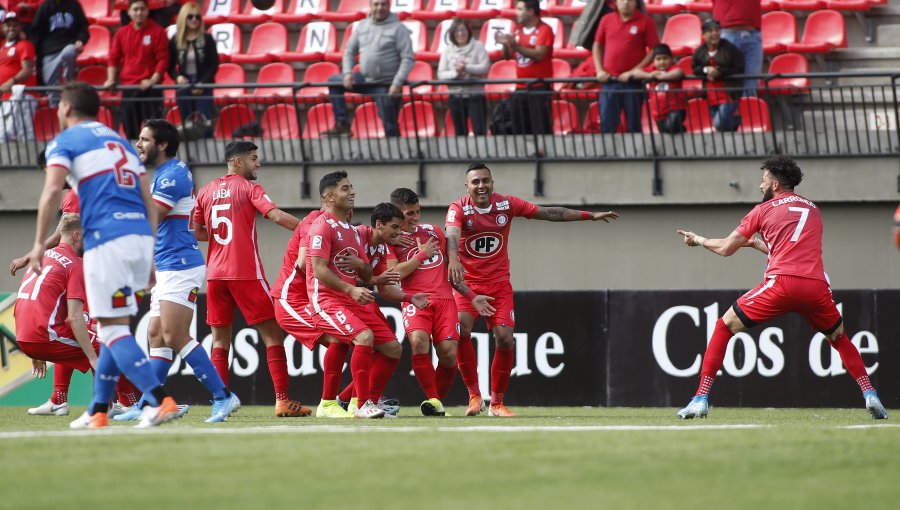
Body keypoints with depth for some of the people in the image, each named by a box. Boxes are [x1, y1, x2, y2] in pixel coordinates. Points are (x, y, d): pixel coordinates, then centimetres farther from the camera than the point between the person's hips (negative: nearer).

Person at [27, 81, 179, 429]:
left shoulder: (65, 142, 7)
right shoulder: (121, 143, 26)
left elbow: (52, 190, -10)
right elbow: (148, 202, 21)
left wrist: (39, 243, -9)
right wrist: (150, 257, 23)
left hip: (108, 239, -7)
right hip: (141, 235, 7)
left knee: (112, 329, -7)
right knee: (115, 327, 15)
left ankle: (160, 400, -21)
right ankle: (98, 411, 17)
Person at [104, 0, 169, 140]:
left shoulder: (157, 32, -1)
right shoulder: (121, 33, 10)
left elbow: (163, 59, -4)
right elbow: (114, 58, 12)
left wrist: (153, 80, -15)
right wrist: (111, 79, -1)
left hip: (150, 88, -4)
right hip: (128, 87, 4)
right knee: (130, 128, 6)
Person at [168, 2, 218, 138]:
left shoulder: (207, 39, 1)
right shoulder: (175, 41, 4)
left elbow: (214, 64, -2)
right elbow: (170, 66, 9)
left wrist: (203, 83, -13)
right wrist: (177, 77, -12)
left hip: (203, 88, -2)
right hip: (183, 89, 2)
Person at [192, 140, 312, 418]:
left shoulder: (206, 192, 12)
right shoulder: (248, 188, -4)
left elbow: (196, 232, 14)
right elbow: (277, 215, -18)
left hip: (215, 274, 5)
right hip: (246, 273, -5)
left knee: (220, 338, 11)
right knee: (272, 334, 0)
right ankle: (282, 400, -7)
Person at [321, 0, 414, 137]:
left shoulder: (398, 28, -10)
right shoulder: (362, 26, 7)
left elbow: (408, 58, -14)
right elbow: (350, 51, 14)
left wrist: (397, 83, -22)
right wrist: (347, 73, -3)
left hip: (386, 85, -6)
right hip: (365, 80, 6)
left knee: (390, 126, -5)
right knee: (333, 81, 6)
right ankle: (342, 124, 3)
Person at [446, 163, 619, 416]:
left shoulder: (506, 204, -2)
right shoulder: (458, 209, -12)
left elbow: (549, 213, 4)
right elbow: (452, 235, -32)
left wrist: (590, 216, 3)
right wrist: (453, 260, -54)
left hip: (499, 283, 3)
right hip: (467, 283, -3)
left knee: (505, 339, -8)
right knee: (461, 332, -22)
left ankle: (497, 402, 6)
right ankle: (474, 394, -8)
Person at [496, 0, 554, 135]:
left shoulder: (544, 30, -5)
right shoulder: (518, 30, 13)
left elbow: (539, 54, -17)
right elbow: (508, 55, 14)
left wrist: (516, 45, -23)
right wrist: (505, 44, -6)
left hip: (539, 87, -7)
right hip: (521, 88, 7)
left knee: (540, 129, -11)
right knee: (520, 130, 5)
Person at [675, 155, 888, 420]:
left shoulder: (763, 210, 13)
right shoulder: (813, 210, 25)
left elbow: (726, 249, 17)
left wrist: (700, 240, 36)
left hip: (781, 283, -3)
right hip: (816, 286, 3)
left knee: (724, 327, 11)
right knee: (839, 337, 27)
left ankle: (701, 399, 1)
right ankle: (870, 395, 9)